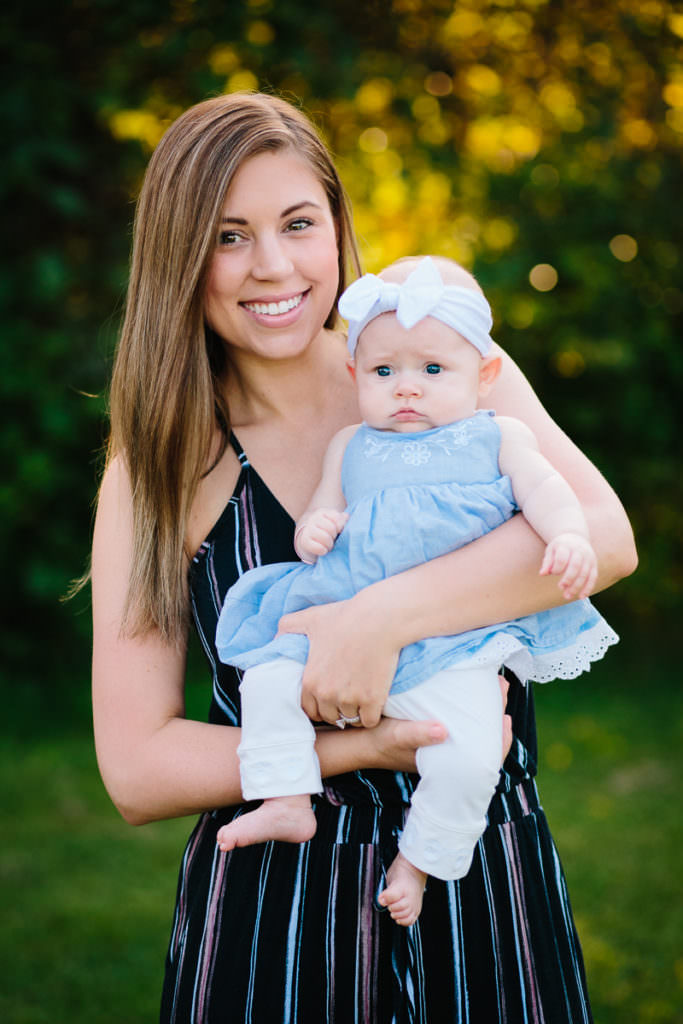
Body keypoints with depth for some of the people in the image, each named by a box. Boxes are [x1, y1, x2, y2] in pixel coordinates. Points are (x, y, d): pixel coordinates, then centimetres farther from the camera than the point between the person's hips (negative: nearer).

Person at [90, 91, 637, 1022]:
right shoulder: (155, 474, -3)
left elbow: (603, 535, -17)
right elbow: (136, 772, -8)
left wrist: (379, 618, -28)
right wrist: (364, 748, -21)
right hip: (271, 906, -1)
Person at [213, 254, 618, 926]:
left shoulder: (498, 437, 12)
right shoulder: (351, 446, 20)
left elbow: (544, 490, 0)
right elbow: (325, 507, 20)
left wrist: (569, 537, -21)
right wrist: (315, 525, -5)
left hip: (450, 649, -3)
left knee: (470, 754, -21)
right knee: (268, 679, -14)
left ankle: (420, 857, 2)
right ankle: (286, 804, 0)